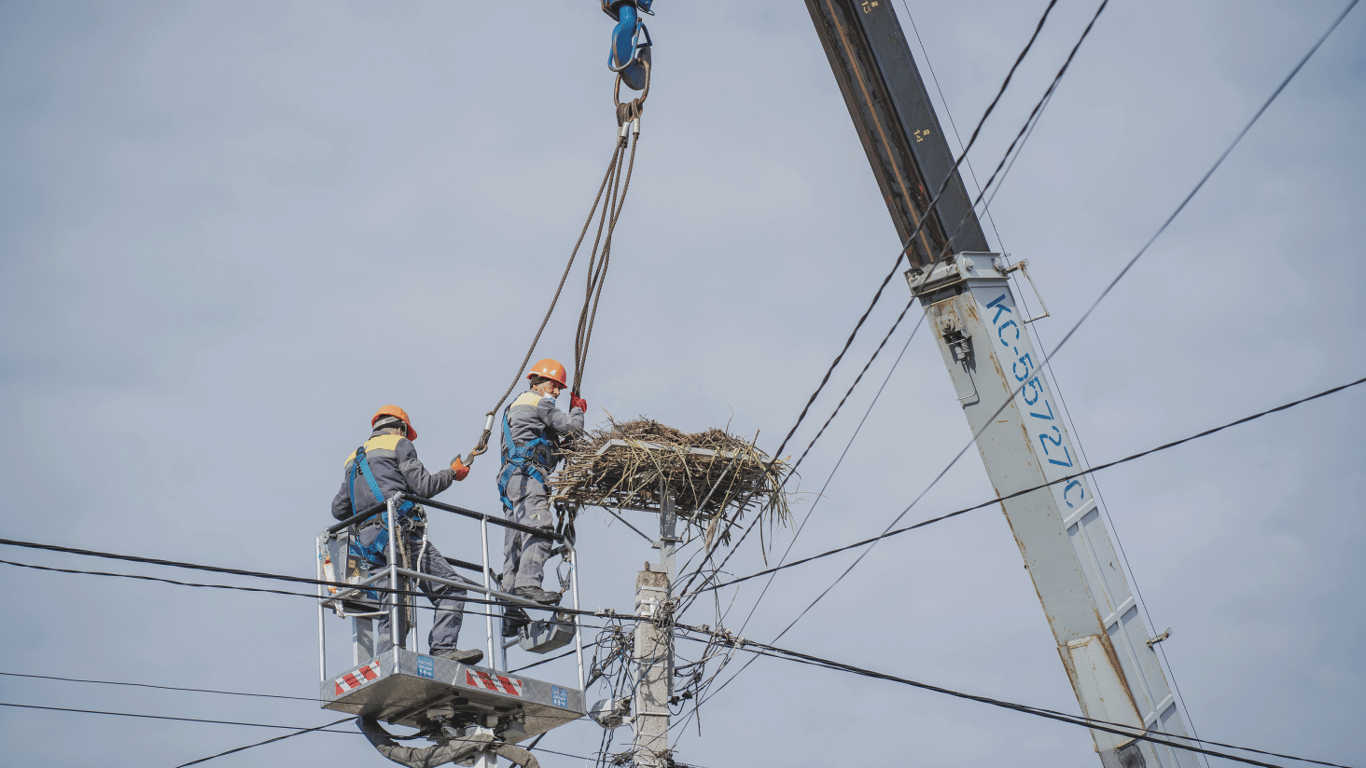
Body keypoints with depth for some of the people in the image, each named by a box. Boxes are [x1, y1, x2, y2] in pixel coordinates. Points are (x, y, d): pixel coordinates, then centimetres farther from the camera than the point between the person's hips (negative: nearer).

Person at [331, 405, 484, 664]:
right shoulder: (399, 444, 7)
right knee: (452, 586, -12)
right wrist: (452, 473, 13)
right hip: (399, 531, -8)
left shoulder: (354, 459, 28)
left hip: (370, 543, 8)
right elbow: (424, 487, -3)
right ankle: (442, 647, -26)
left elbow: (338, 509, 25)